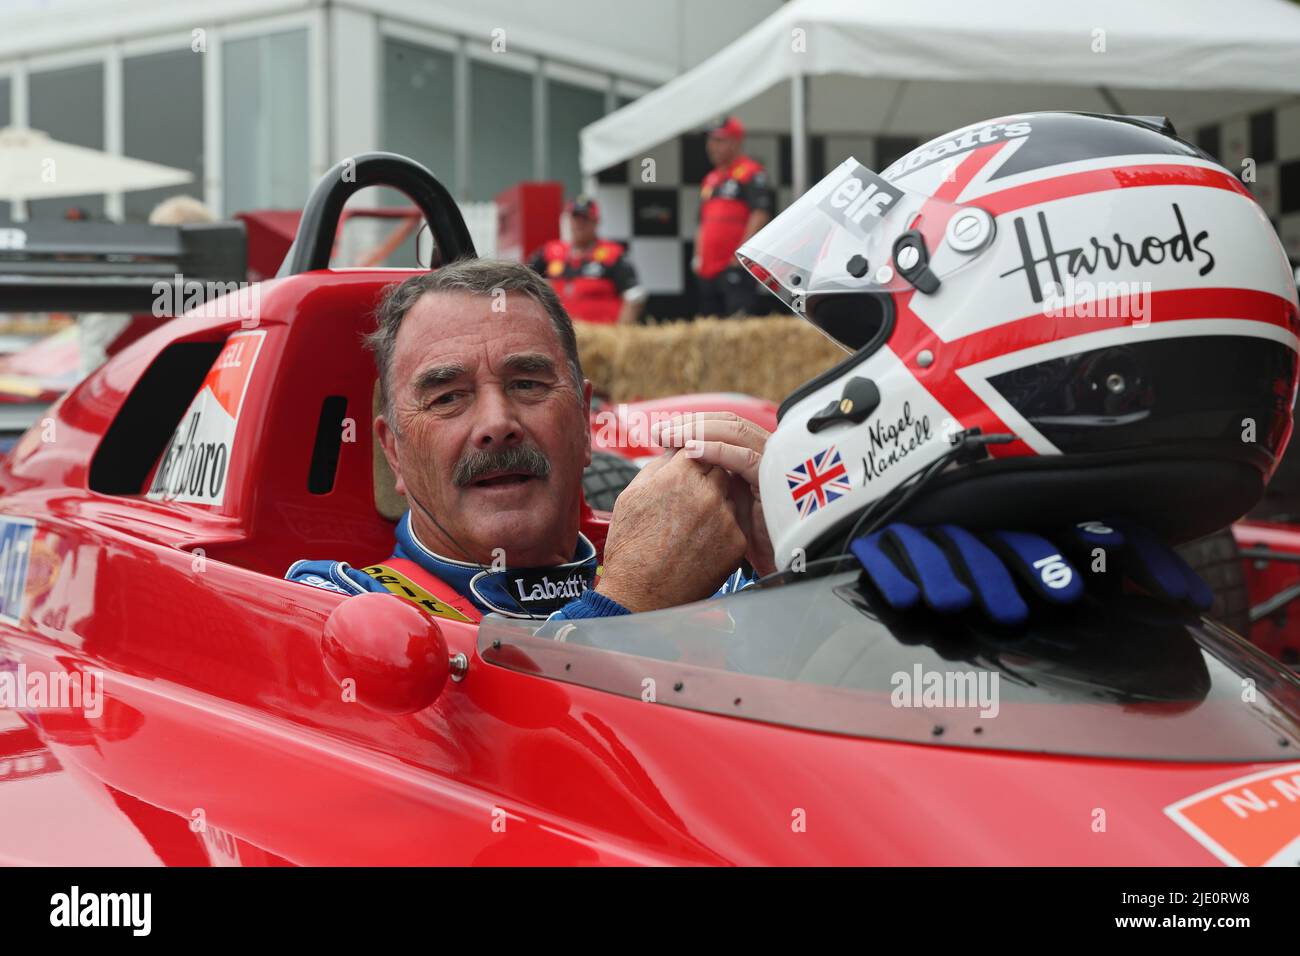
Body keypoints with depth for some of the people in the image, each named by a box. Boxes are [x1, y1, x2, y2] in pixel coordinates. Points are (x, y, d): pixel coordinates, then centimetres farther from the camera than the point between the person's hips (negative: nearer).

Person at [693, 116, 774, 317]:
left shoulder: (751, 173, -4)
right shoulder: (710, 179, 23)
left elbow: (761, 215, -14)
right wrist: (698, 256, 15)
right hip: (708, 270, 9)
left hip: (736, 266, -9)